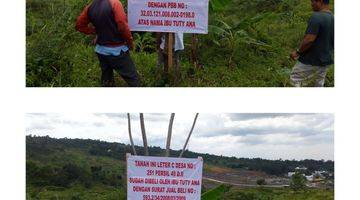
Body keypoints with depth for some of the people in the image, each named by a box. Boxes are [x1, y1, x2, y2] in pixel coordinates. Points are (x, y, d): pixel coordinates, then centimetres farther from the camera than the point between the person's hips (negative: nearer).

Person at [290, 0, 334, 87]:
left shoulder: (316, 17, -21)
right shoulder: (333, 19, 5)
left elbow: (309, 40, -25)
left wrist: (298, 52, -12)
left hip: (310, 61, -8)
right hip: (325, 61, 8)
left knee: (295, 79, 7)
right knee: (319, 84, 16)